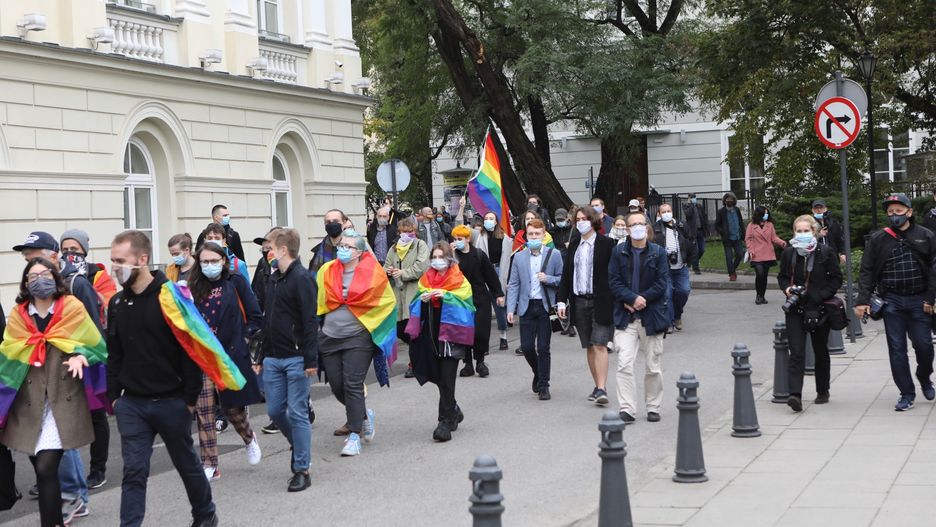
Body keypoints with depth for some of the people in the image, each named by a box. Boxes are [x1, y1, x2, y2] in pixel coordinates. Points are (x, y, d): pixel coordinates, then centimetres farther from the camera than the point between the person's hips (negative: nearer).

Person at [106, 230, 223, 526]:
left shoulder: (171, 297, -13)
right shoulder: (117, 303, 5)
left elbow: (191, 349, -13)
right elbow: (114, 354, 13)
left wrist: (190, 398, -13)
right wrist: (113, 396, 8)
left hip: (170, 402, -4)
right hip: (131, 403, 4)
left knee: (187, 464, 13)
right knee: (134, 471, 0)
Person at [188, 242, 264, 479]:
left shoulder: (236, 283, 0)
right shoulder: (195, 288, 9)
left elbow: (255, 317, 0)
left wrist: (243, 339, -7)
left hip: (231, 356, -3)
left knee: (233, 408, 5)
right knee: (204, 413, -2)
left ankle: (249, 439, 37)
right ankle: (209, 465, 4)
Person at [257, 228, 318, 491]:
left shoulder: (302, 278, -12)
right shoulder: (274, 279, 15)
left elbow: (310, 321, -16)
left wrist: (311, 360, -20)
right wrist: (262, 356, 19)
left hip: (296, 359, -8)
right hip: (273, 358, 8)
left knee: (297, 413, -4)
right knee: (275, 411, 9)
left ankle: (301, 470, 4)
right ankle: (300, 444, 33)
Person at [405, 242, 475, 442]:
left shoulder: (459, 280, -1)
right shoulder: (426, 279, 12)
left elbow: (464, 303, -10)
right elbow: (417, 305, 11)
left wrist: (446, 296, -23)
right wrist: (422, 299, -11)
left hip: (451, 333, -5)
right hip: (431, 333, 5)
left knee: (446, 379, -7)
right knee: (438, 376, 10)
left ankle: (446, 421, -3)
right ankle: (454, 412, 30)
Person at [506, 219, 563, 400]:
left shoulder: (554, 255, 1)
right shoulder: (519, 257, 8)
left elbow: (562, 279, 4)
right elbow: (514, 284, 8)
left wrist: (548, 279, -15)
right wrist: (511, 309, -1)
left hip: (546, 306, -2)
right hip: (527, 306, 2)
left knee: (543, 348, -2)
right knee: (526, 346, 0)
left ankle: (543, 386, 8)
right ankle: (538, 373, 28)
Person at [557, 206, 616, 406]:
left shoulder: (606, 244, -4)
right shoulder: (574, 245, 11)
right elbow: (566, 274, 13)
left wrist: (614, 302, -9)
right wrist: (561, 300, 6)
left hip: (600, 301, -5)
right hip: (579, 302, 5)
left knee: (599, 345, -11)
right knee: (589, 347, 10)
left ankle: (602, 389, -13)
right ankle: (598, 386, 19)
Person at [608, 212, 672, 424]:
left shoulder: (658, 252, -1)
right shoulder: (619, 252, 2)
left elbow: (662, 284, -5)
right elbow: (613, 281, -3)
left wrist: (641, 300, -12)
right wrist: (632, 298, -16)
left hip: (652, 316, 0)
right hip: (625, 317, 0)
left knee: (653, 367, 9)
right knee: (624, 364, -11)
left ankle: (653, 407, 23)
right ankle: (627, 409, -7)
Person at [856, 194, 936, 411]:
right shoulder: (878, 239, 2)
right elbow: (866, 271, 3)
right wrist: (863, 300, -6)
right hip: (891, 302, 1)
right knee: (897, 349, 2)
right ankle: (907, 393, 12)